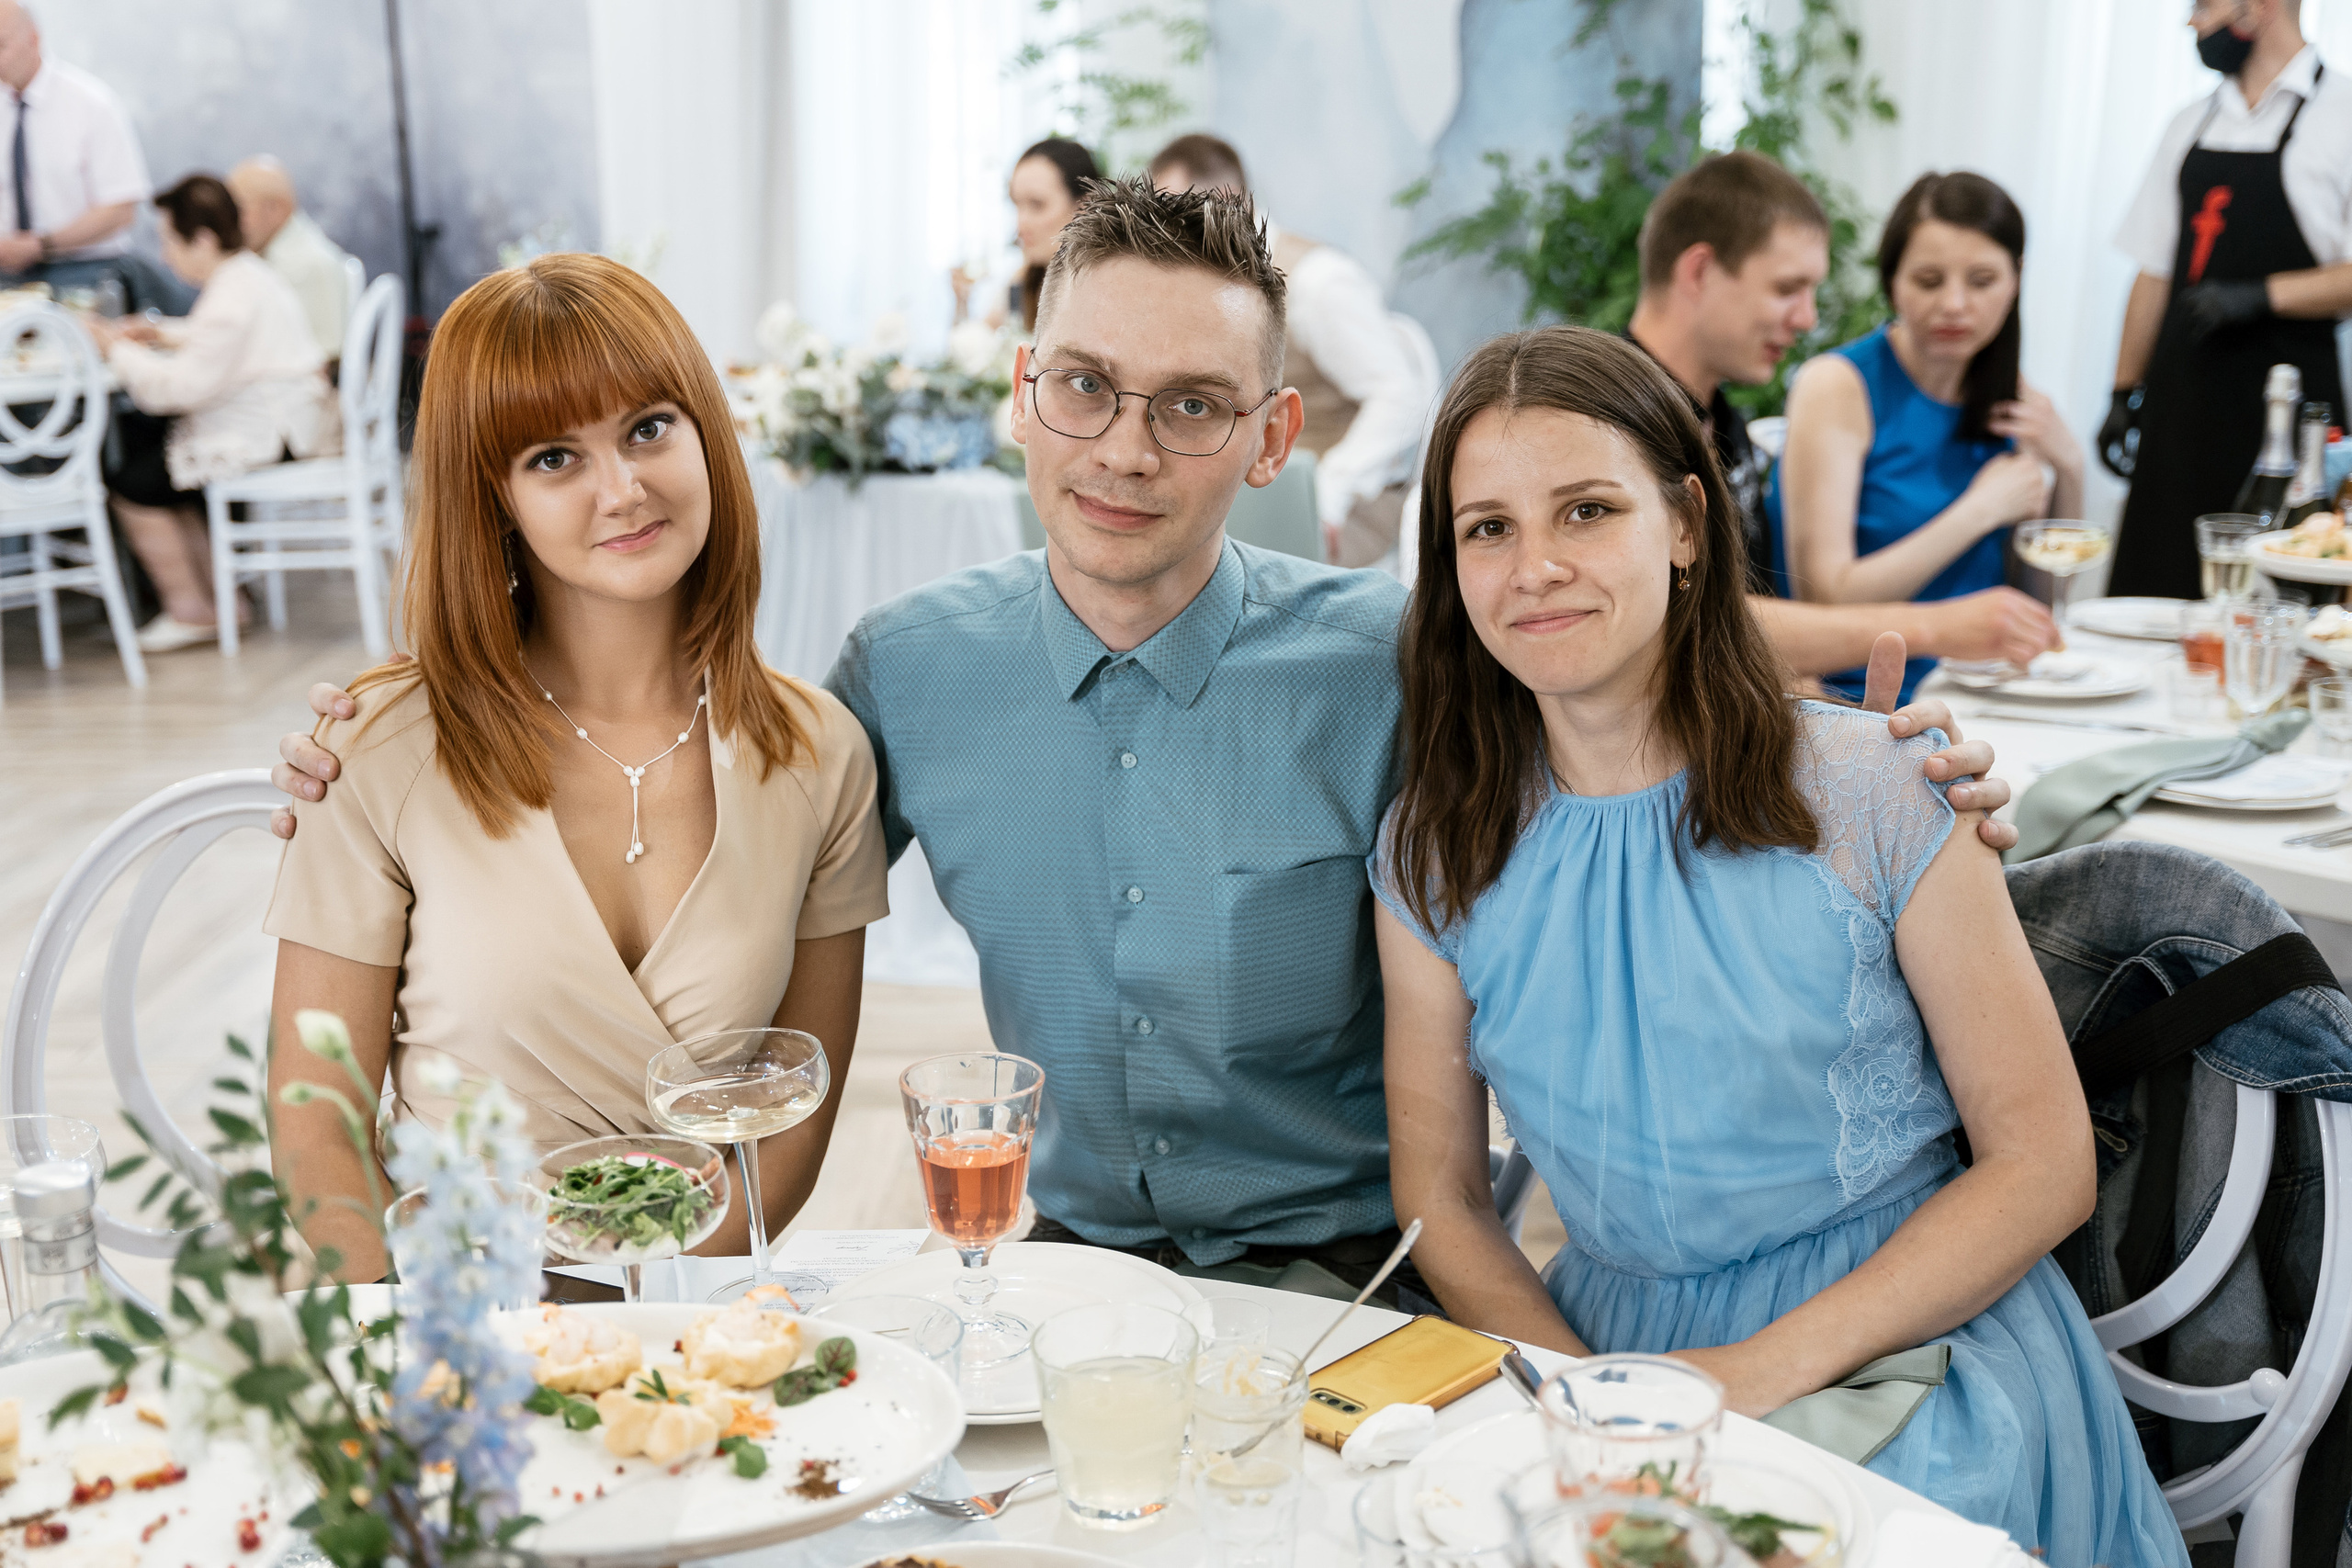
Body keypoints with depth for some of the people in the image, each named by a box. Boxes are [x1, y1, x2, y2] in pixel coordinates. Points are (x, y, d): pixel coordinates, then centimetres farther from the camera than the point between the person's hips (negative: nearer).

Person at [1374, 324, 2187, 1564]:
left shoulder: (1875, 796, -8)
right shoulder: (1434, 856, 1)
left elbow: (2044, 1169, -5)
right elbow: (1440, 1197, 6)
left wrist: (1767, 1367, -15)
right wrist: (1587, 1398, -12)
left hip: (1902, 1353, -2)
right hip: (1598, 1344, 3)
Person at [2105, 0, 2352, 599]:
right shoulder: (2190, 126, 15)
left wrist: (2261, 294, -19)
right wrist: (2125, 395, 13)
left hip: (2280, 407, -5)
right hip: (2179, 402, 6)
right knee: (2153, 605, 3)